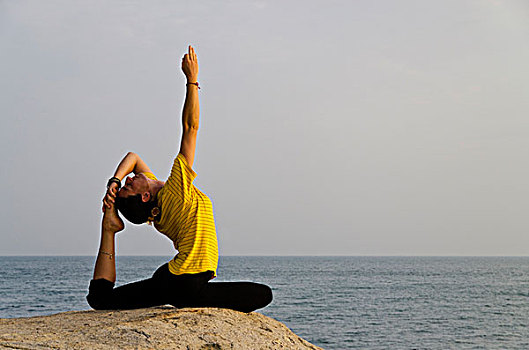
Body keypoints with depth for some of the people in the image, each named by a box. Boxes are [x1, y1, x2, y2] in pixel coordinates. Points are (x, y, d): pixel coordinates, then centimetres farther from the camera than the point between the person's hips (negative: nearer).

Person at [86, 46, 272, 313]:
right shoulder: (175, 189, -11)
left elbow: (133, 157, 23)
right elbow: (190, 127, -11)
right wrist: (192, 79, -8)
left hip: (170, 280, 8)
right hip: (188, 286, -8)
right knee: (264, 293, -3)